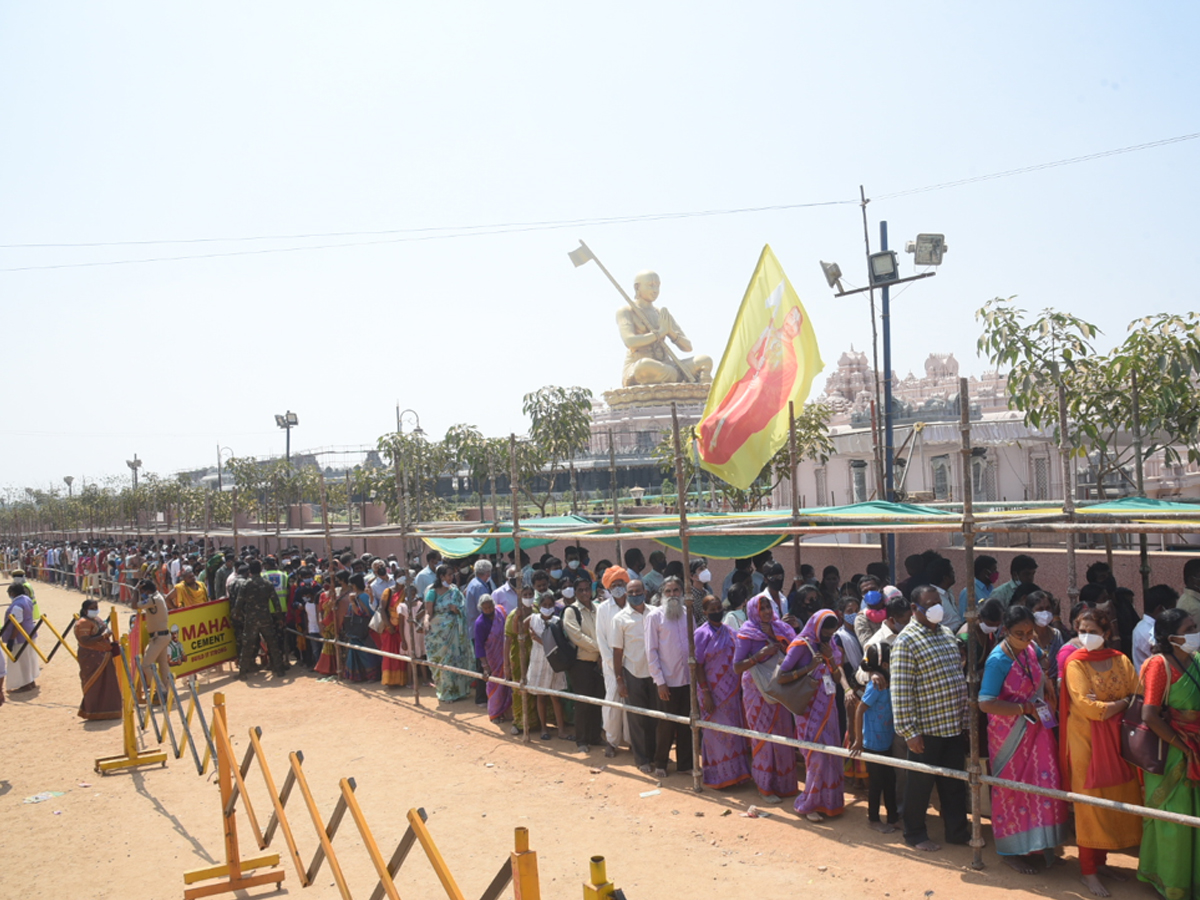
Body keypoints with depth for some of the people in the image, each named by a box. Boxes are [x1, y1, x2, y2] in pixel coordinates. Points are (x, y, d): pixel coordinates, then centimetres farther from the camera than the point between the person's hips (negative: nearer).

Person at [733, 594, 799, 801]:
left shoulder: (780, 628, 5)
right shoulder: (747, 635, -8)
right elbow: (737, 667, -14)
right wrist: (760, 655, -25)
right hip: (758, 692, -4)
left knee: (784, 735, 8)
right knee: (763, 737, 0)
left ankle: (784, 783, 22)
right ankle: (765, 786, 13)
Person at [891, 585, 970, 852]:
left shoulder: (946, 633, 9)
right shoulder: (906, 641, -15)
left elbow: (960, 674, 16)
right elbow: (900, 690, -18)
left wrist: (964, 717, 13)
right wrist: (909, 731, -19)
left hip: (954, 725, 7)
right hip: (927, 728, -7)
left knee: (954, 782, 16)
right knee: (921, 782, 7)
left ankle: (957, 830, 30)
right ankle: (915, 834, 23)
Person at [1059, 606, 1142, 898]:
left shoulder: (1121, 661, 6)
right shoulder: (1075, 663, -7)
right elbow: (1086, 707, -15)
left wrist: (1104, 705, -14)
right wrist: (1121, 703, -7)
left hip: (1115, 740, 4)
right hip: (1087, 740, -4)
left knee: (1114, 801, 8)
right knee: (1090, 804, 0)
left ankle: (1100, 861, 23)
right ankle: (1088, 871, 10)